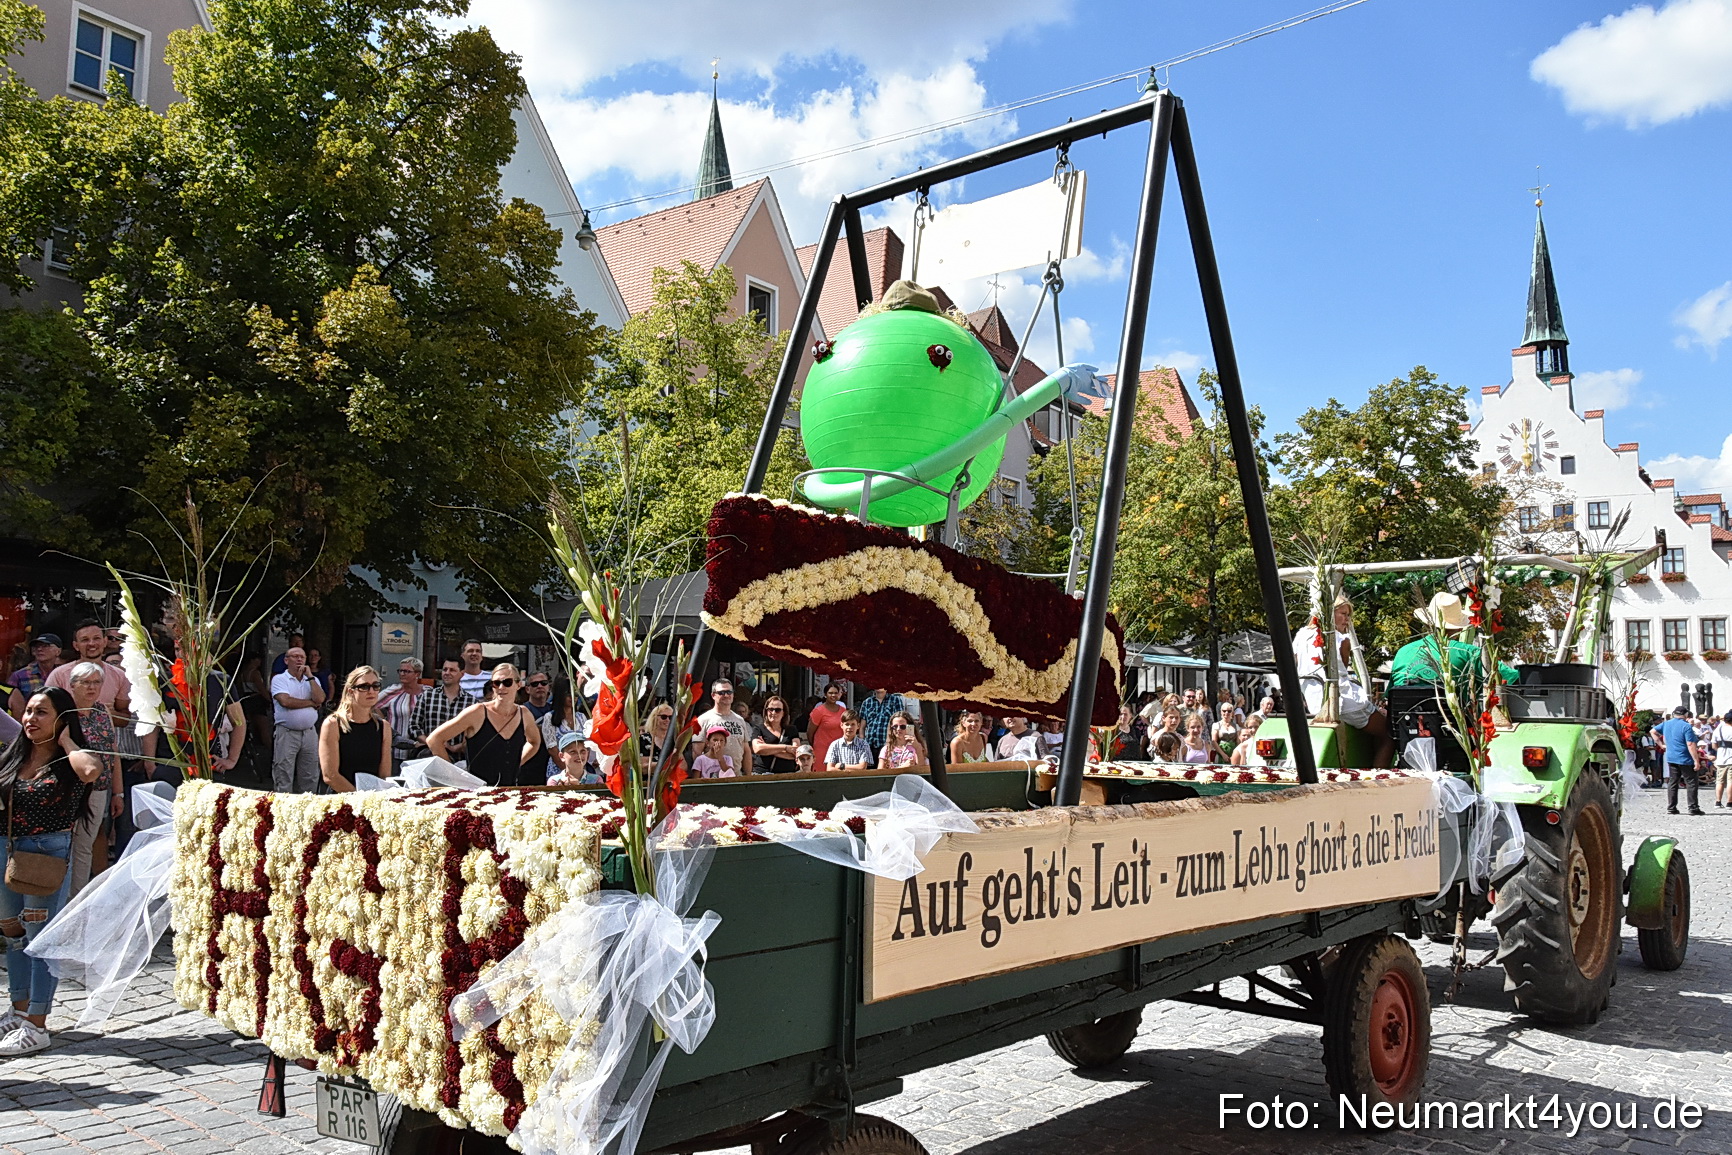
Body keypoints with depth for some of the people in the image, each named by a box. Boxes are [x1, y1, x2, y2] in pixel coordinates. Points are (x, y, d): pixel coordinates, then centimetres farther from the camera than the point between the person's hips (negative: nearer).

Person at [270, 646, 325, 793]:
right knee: (284, 778, -2)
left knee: (309, 778, 7)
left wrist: (309, 676, -4)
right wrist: (311, 703, -5)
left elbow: (320, 699, -5)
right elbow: (285, 701, -16)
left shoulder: (312, 680, 14)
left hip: (309, 733, 4)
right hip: (286, 733, -4)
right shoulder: (279, 679, 0)